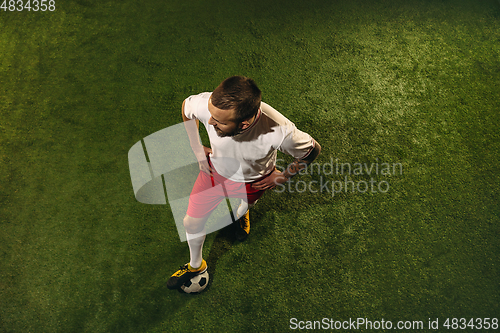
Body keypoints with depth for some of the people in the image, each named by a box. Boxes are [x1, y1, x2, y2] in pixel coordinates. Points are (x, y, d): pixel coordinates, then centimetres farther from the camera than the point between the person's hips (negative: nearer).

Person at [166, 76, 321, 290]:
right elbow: (186, 106, -9)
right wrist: (196, 148, -8)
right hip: (215, 170, 2)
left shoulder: (279, 132, -44)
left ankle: (242, 213, 75)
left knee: (247, 202, 33)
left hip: (252, 182, -1)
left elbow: (313, 150, -21)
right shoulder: (206, 104, -37)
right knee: (191, 222, 14)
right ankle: (195, 266, 47)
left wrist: (283, 176, -12)